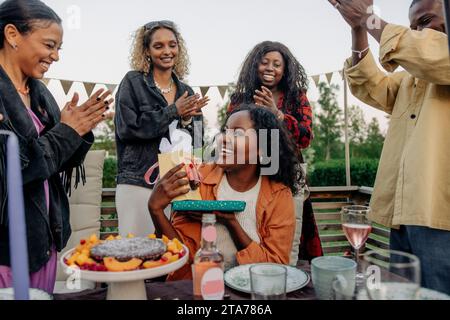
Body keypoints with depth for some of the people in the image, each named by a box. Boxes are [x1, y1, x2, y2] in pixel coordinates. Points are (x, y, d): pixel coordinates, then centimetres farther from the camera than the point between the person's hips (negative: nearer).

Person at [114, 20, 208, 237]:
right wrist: (173, 111, -10)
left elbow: (196, 143, 12)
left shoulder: (186, 92, 13)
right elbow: (127, 127, -11)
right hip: (138, 183, -4)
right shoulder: (133, 82, 2)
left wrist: (187, 120, -9)